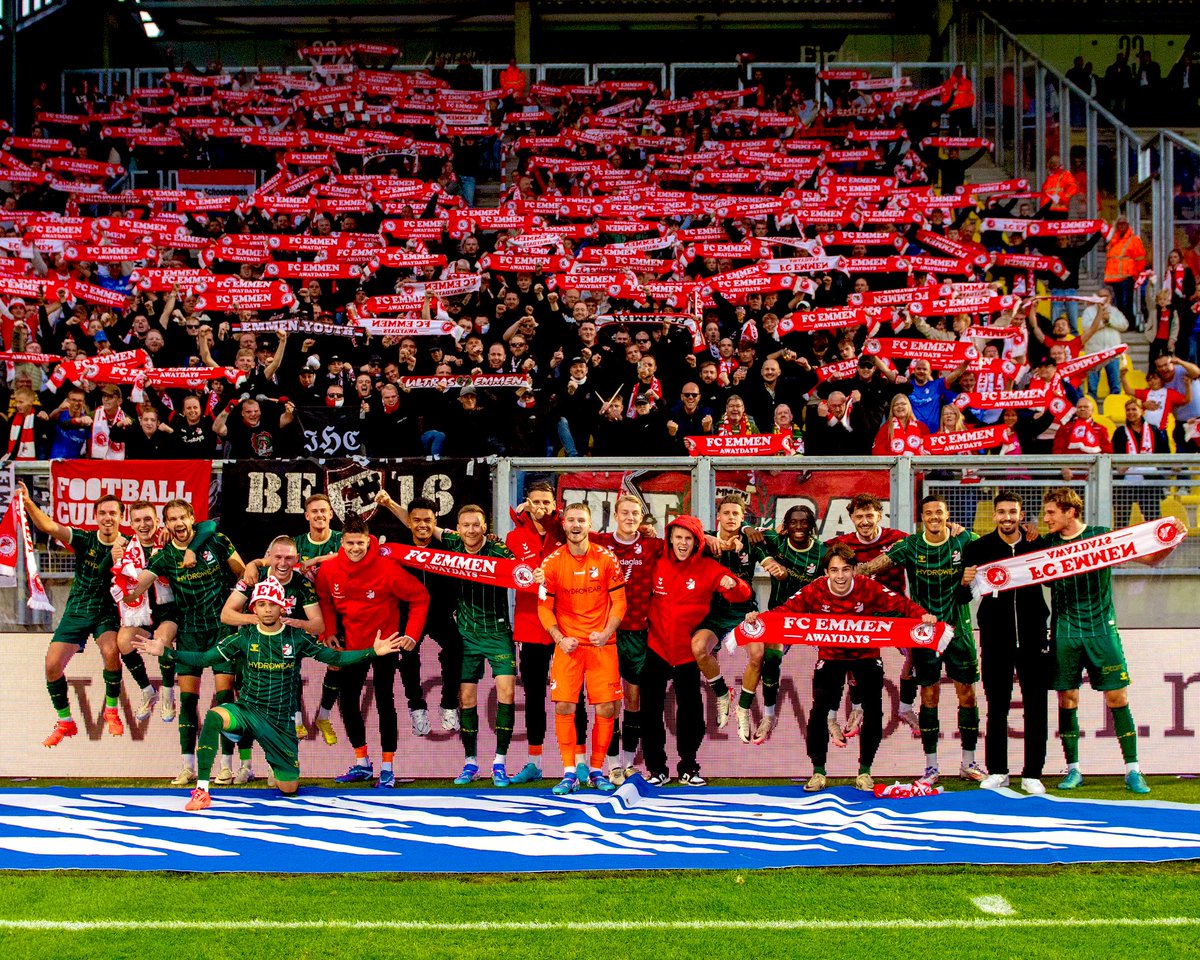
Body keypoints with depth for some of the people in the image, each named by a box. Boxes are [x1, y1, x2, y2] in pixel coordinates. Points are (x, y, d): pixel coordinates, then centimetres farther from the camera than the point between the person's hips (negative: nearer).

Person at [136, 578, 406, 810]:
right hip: (247, 710, 0)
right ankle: (201, 791, -28)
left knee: (289, 789, 2)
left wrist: (372, 652, -13)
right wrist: (166, 652, -12)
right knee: (213, 716, -34)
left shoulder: (297, 637, -3)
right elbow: (204, 659, -1)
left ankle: (281, 769, 42)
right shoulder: (244, 638, -3)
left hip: (281, 721, 1)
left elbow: (334, 657, -2)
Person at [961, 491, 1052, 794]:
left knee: (1036, 707, 3)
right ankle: (996, 771, 15)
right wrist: (965, 583, -20)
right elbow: (963, 598, 0)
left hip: (1032, 636, 1)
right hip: (996, 639, -1)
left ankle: (1032, 774, 11)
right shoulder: (978, 548, -1)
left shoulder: (1037, 545, 2)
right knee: (997, 707, 6)